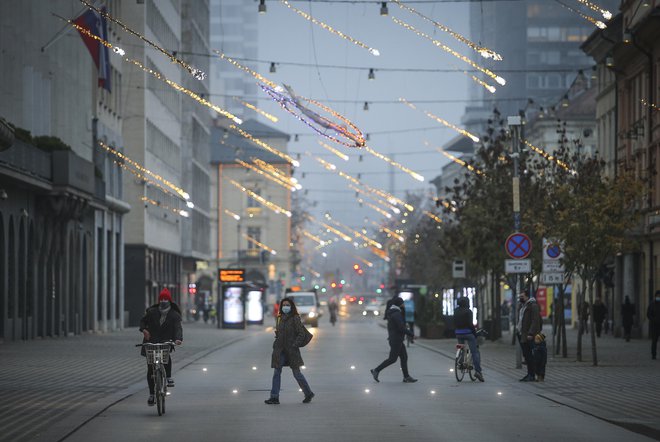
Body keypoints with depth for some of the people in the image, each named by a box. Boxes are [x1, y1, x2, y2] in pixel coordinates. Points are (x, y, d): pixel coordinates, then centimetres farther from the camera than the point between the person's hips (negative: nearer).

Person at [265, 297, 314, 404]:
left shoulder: (295, 318, -6)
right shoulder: (281, 318, 11)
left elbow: (301, 334, -9)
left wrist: (294, 346, -16)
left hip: (291, 350, -5)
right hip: (279, 350, 5)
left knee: (297, 373, 2)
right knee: (276, 372, -2)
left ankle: (308, 394, 18)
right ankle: (274, 397, -3)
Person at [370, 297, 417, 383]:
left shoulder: (391, 312, 12)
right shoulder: (396, 314, -19)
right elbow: (401, 328, -22)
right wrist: (411, 334, -12)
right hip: (396, 340, -10)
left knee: (404, 357, 10)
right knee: (392, 359, -4)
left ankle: (406, 377, 11)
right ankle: (376, 371, 1)